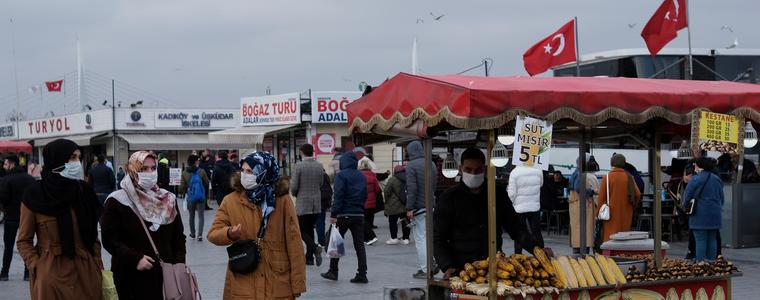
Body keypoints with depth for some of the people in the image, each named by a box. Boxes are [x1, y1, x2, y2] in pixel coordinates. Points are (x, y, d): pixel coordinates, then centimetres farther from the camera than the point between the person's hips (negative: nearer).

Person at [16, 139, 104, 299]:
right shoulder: (34, 196, -5)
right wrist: (38, 268, -12)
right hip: (50, 274, -3)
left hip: (86, 272, 3)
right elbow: (24, 241, 0)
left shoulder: (84, 191, 5)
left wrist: (98, 266, 3)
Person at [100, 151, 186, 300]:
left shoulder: (167, 199, 9)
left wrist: (179, 265, 0)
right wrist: (135, 259, -19)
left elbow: (179, 236, 13)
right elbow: (109, 239, -8)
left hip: (164, 274, 4)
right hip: (131, 277, -4)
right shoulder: (117, 201, -5)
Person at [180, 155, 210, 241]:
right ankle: (200, 235, -9)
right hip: (201, 197, -2)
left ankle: (193, 234, 26)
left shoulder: (185, 173, -5)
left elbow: (182, 187, -3)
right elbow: (207, 183, -2)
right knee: (201, 215, 3)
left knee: (192, 215, 18)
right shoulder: (202, 171, -11)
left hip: (190, 197, 2)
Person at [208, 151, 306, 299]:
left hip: (277, 284, -1)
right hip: (242, 283, 1)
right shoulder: (231, 200, 1)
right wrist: (229, 234, -21)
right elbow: (213, 234, 3)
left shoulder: (282, 200, -4)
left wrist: (297, 283, -4)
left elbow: (294, 242, -2)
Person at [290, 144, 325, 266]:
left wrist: (295, 194, 11)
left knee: (302, 231, 2)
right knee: (310, 229, 15)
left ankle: (314, 248, -23)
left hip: (303, 203, -5)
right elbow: (321, 184, 10)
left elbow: (294, 187, -11)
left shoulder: (299, 166, -13)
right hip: (317, 204, 5)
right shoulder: (319, 166, 3)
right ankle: (309, 258, 16)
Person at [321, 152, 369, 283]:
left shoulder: (341, 175, -8)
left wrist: (333, 214, -15)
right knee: (359, 245, 4)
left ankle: (333, 271, 13)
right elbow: (365, 195, 14)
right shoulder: (362, 176, 11)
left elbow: (338, 196, -15)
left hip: (344, 214, -5)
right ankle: (362, 274, 0)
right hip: (359, 215, 5)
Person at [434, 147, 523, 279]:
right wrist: (447, 267, -17)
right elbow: (438, 238, -2)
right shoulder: (449, 198, 0)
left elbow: (514, 226, 18)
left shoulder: (498, 194, 9)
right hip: (461, 271, -3)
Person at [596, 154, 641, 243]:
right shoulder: (629, 177, 1)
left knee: (609, 239, -1)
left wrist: (597, 213, 0)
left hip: (611, 214, -3)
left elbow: (601, 198, -8)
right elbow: (637, 194, -2)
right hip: (625, 215, 3)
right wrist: (632, 206, 15)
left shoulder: (607, 177, -8)